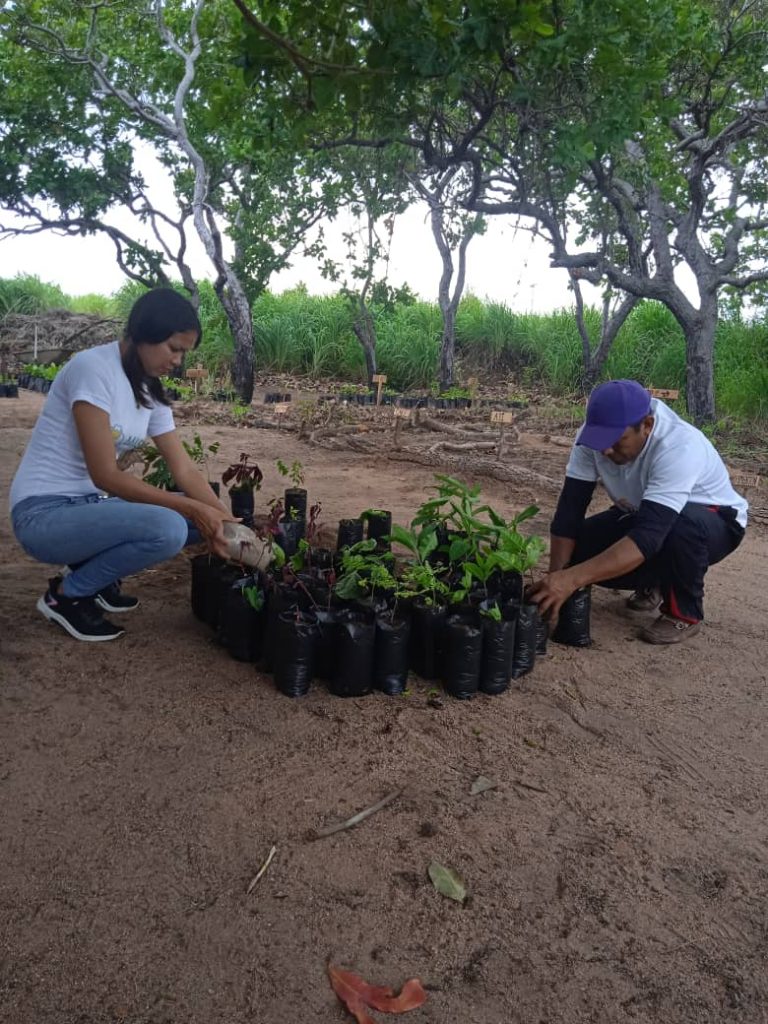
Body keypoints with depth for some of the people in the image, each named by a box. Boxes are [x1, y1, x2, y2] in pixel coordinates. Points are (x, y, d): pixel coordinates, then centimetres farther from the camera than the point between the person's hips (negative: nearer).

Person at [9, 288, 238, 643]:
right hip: (45, 513, -8)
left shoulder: (150, 390, 5)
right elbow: (105, 475, -23)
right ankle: (66, 595, -5)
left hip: (89, 505, 8)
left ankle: (93, 573, 10)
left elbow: (184, 469, 3)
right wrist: (193, 508, -22)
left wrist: (225, 521, -11)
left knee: (199, 518, -3)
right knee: (168, 528, -29)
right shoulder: (94, 367, -20)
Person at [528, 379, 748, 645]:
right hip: (642, 514, 5)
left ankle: (684, 612, -11)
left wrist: (572, 579, -55)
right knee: (577, 550, -18)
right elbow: (570, 508, -21)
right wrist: (556, 576, -31)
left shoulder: (679, 447, -39)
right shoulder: (594, 436, -23)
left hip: (715, 522, -5)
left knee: (682, 525, -40)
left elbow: (648, 536, -47)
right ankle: (653, 583, 12)